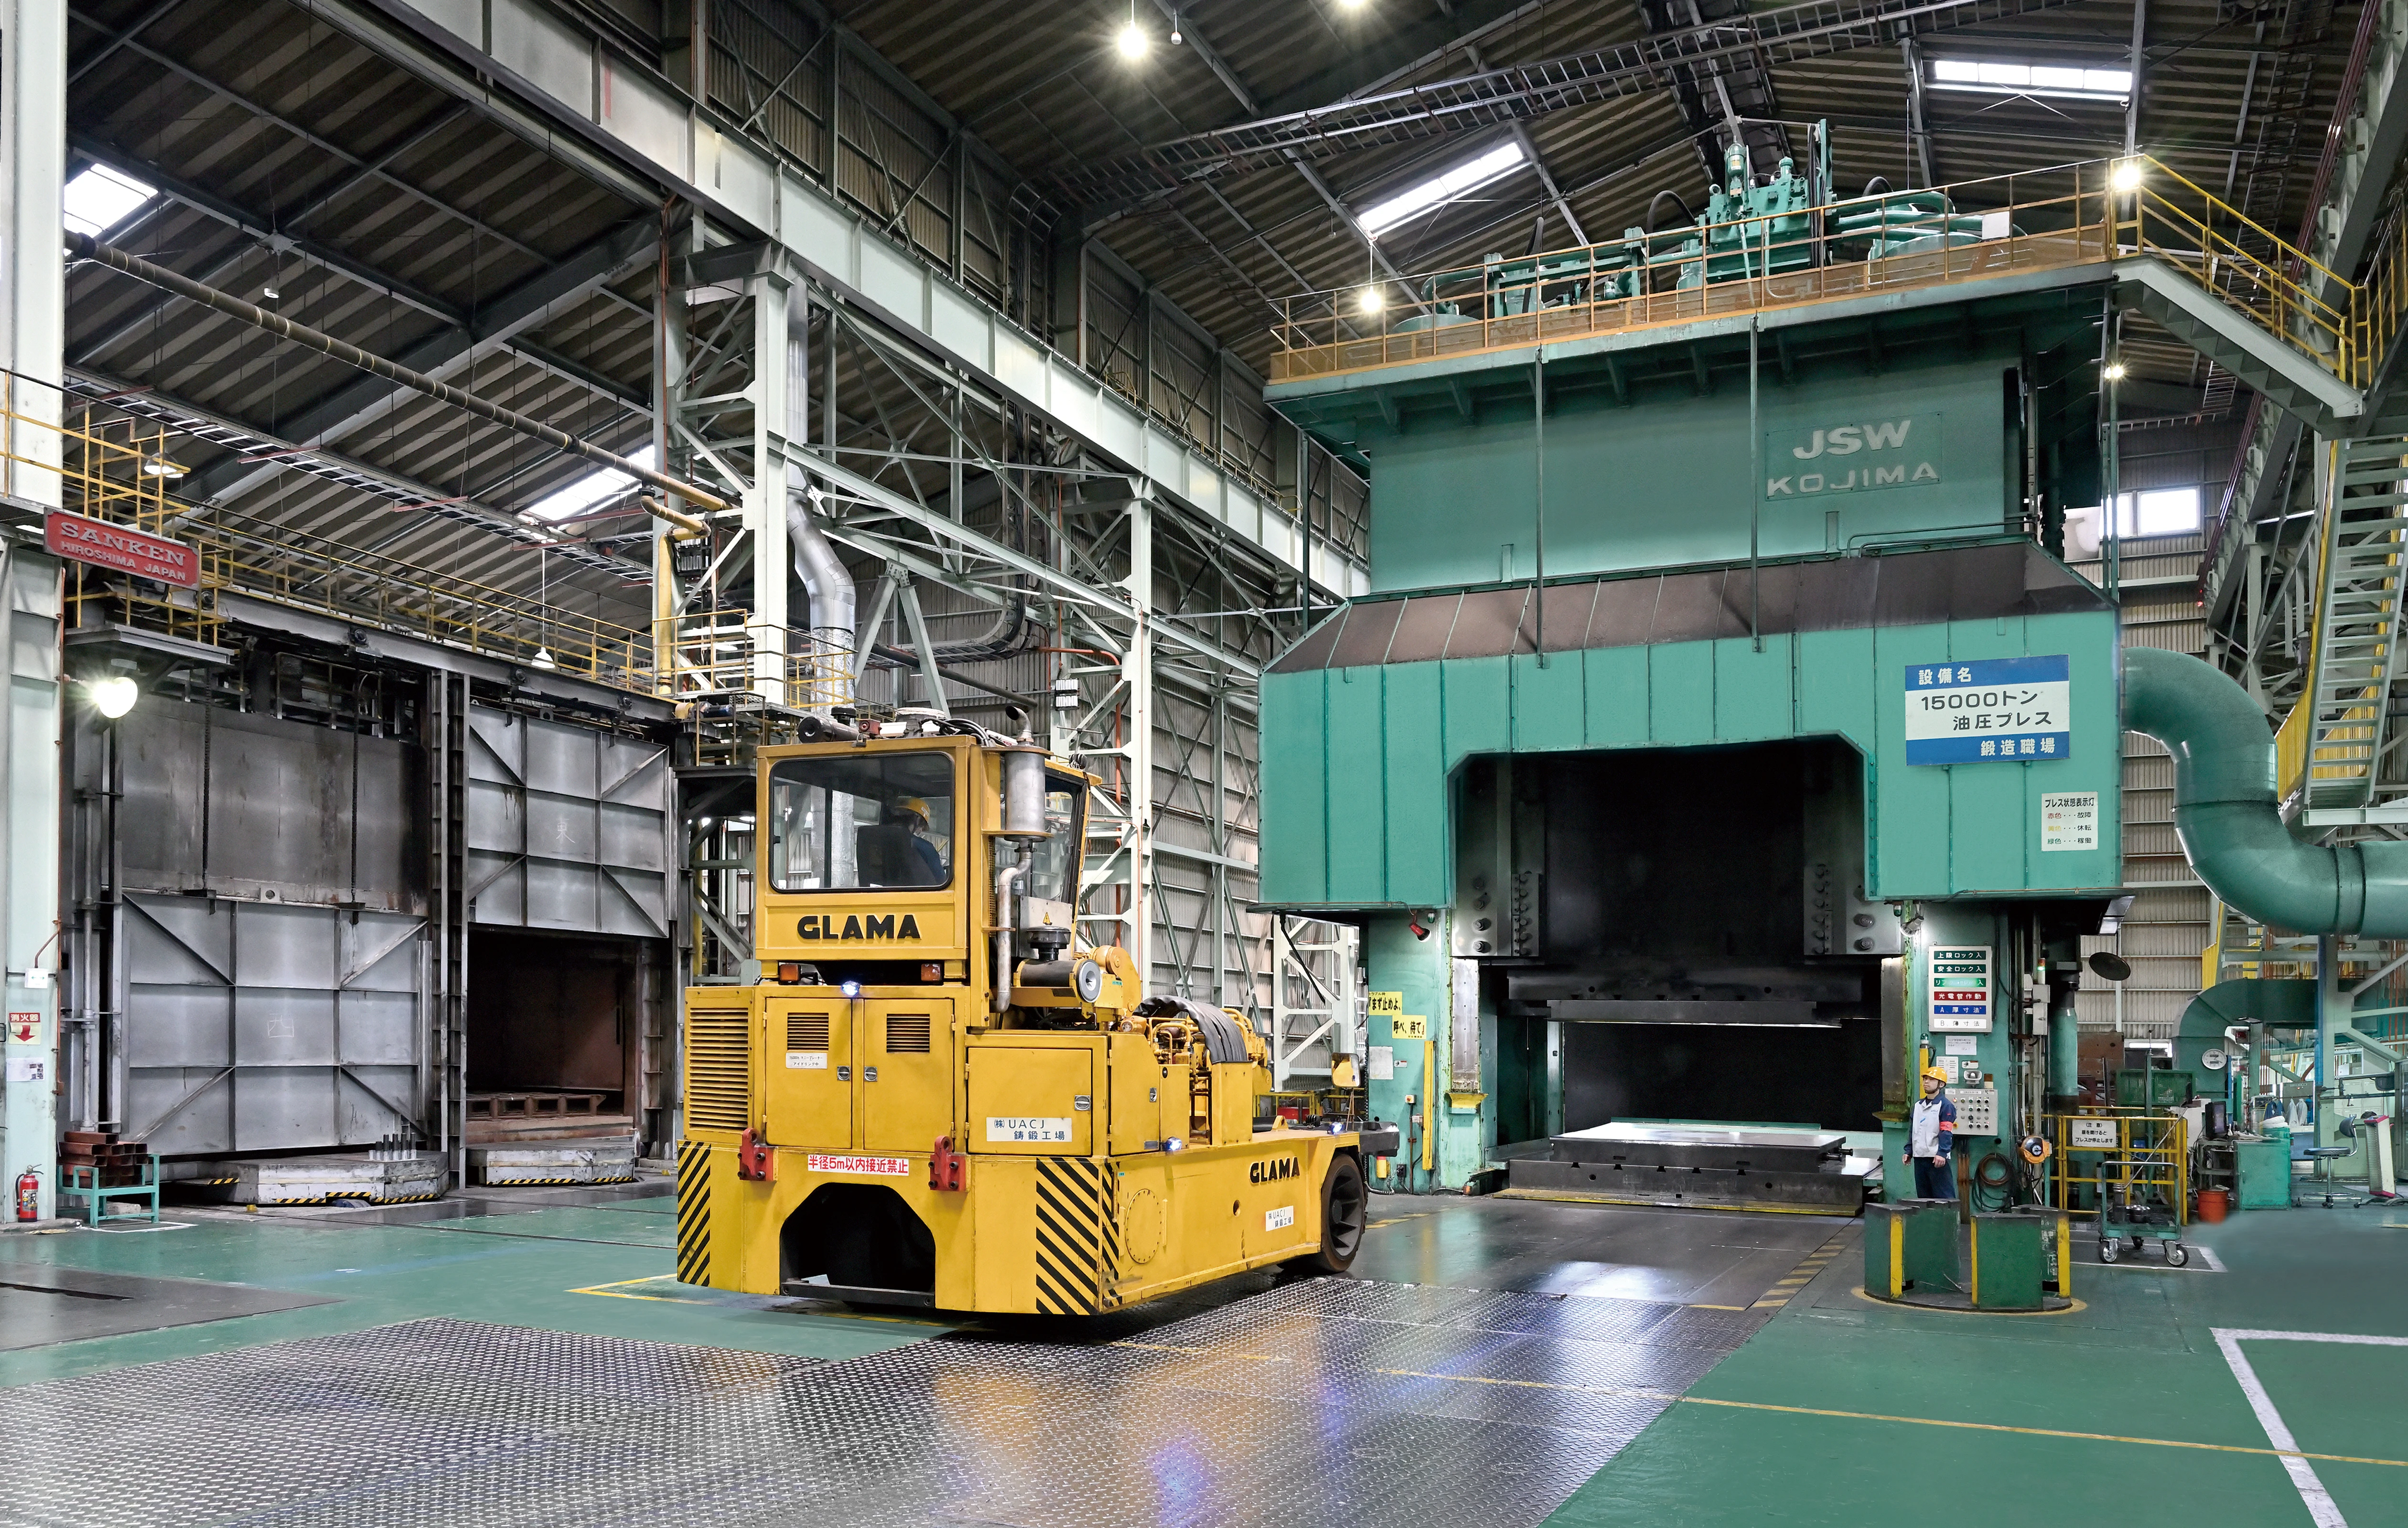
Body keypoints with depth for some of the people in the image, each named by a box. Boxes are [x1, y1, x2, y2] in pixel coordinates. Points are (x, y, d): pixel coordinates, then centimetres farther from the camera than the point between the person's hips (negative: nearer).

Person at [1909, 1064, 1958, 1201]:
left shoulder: (1945, 1106, -6)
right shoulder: (1918, 1105, 18)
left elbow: (1946, 1132, -14)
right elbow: (1912, 1130, 22)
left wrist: (1942, 1153, -23)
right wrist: (1909, 1151, 15)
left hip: (1937, 1159, -8)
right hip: (1920, 1158, 8)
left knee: (1943, 1195, -7)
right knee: (1923, 1196, 12)